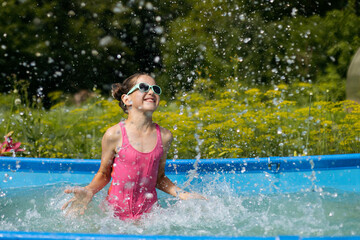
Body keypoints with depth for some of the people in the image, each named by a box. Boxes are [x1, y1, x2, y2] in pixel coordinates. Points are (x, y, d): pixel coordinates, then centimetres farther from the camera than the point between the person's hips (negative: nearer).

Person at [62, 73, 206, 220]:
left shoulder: (164, 137, 0)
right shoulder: (114, 135, -9)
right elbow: (104, 174, 2)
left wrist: (182, 194, 0)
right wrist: (89, 191, -16)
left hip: (149, 210, 2)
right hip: (117, 211, -2)